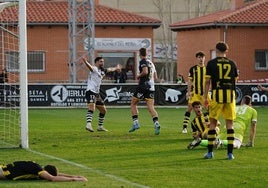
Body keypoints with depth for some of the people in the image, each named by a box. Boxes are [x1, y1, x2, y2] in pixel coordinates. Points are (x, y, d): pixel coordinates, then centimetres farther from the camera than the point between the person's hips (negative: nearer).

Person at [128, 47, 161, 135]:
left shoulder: (143, 62, -5)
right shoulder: (151, 63, 19)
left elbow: (145, 72, -23)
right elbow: (155, 77, 22)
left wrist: (139, 76, -5)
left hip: (143, 86, -6)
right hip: (151, 88, 6)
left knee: (133, 104, 10)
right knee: (151, 107, -3)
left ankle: (135, 123, 2)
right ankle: (156, 124, -23)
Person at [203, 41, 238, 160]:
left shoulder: (211, 63, 2)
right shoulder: (232, 64, 8)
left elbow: (208, 82, 0)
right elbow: (235, 81, 14)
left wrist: (205, 98, 4)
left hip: (217, 94, -2)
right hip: (230, 95, 2)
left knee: (212, 123, 7)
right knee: (229, 124, 5)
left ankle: (210, 152, 8)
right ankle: (230, 153, 2)